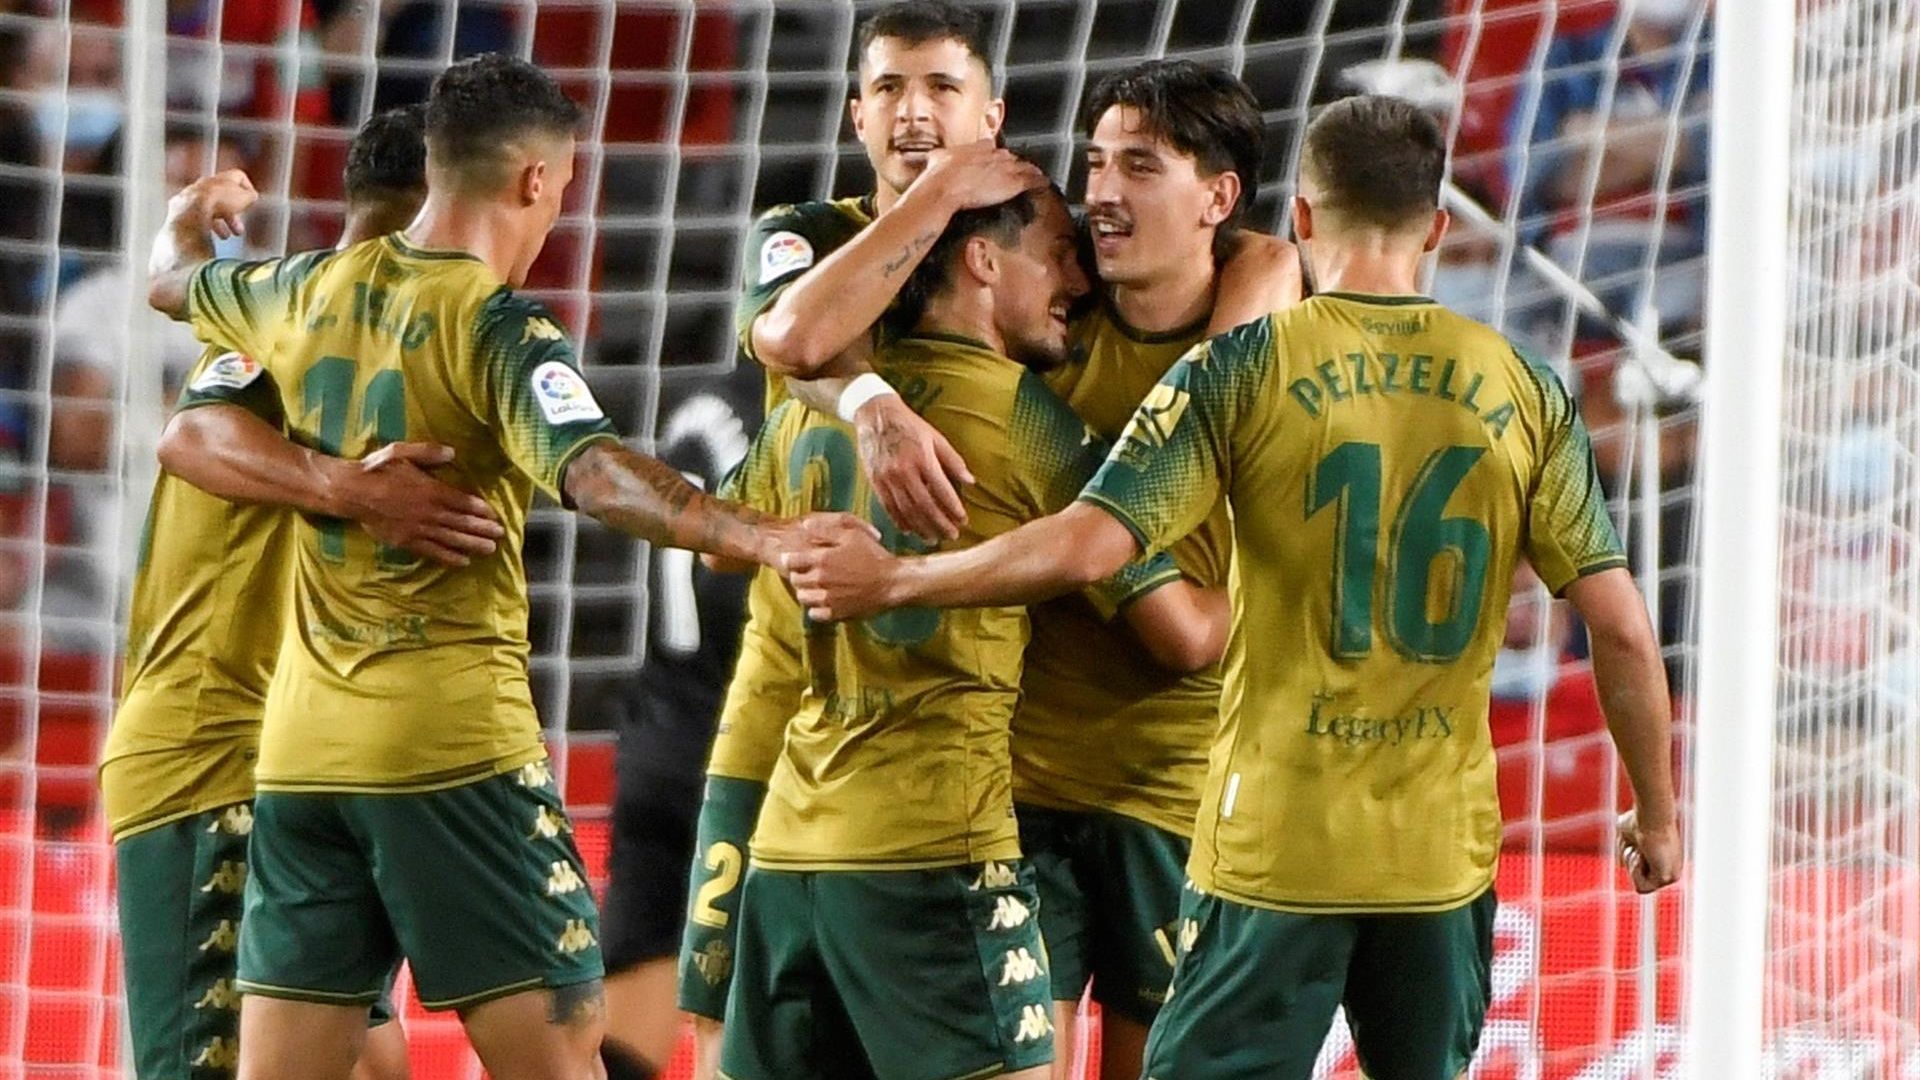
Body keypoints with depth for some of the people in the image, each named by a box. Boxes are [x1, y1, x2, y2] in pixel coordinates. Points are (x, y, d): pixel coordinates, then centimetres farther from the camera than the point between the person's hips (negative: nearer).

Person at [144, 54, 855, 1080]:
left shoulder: (312, 292, 9)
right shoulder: (499, 328, -11)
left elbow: (172, 282, 30)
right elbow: (592, 474, -28)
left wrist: (196, 210, 52)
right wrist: (757, 535, -37)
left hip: (300, 746, 7)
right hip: (453, 743, -6)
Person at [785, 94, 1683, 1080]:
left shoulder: (1247, 369, -5)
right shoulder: (1525, 394, 2)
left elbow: (1084, 546, -14)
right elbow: (1619, 627, 0)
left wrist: (889, 582, -2)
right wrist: (1656, 811, 13)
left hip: (1276, 843, -3)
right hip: (1446, 849, 3)